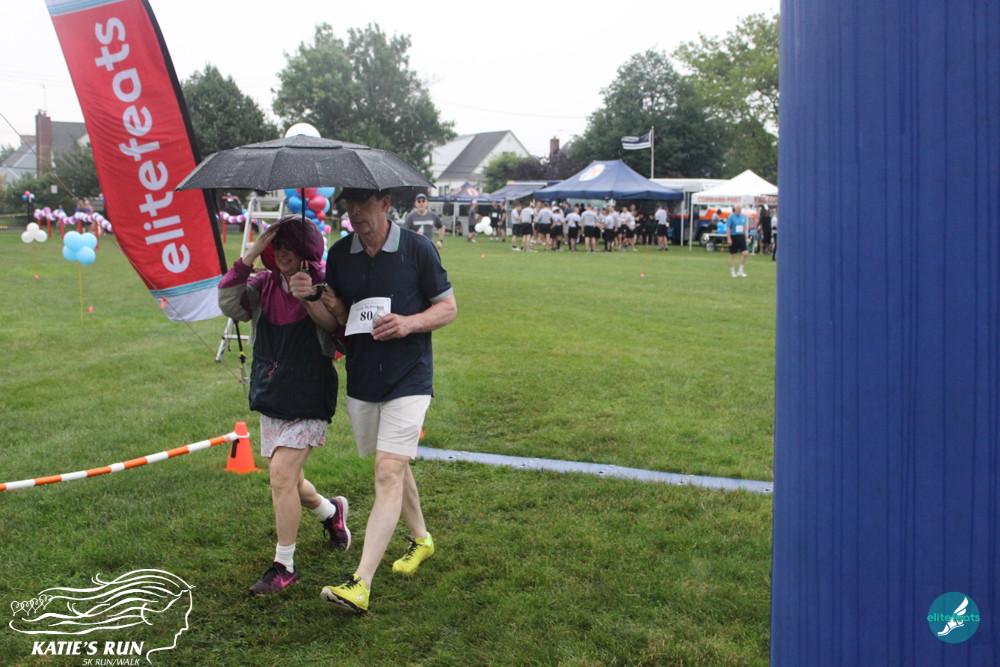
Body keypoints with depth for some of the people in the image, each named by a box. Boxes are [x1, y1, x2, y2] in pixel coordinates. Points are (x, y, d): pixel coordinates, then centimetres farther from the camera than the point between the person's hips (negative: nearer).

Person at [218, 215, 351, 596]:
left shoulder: (323, 285, -8)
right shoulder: (265, 285, 3)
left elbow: (338, 329, -20)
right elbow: (229, 304, -13)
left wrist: (310, 297, -35)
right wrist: (251, 254, -18)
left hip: (308, 400, -6)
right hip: (269, 397, 6)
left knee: (282, 476, -12)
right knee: (286, 479, 14)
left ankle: (284, 566, 3)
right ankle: (331, 511, 46)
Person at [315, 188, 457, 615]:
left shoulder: (417, 250, -7)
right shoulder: (339, 254, 5)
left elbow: (448, 308, -2)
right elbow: (337, 321, 12)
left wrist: (409, 323, -20)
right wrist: (331, 309, -13)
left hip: (408, 379, -5)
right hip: (360, 380, 5)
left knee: (388, 473, -13)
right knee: (394, 465, 18)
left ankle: (360, 584, -16)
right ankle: (420, 539, 41)